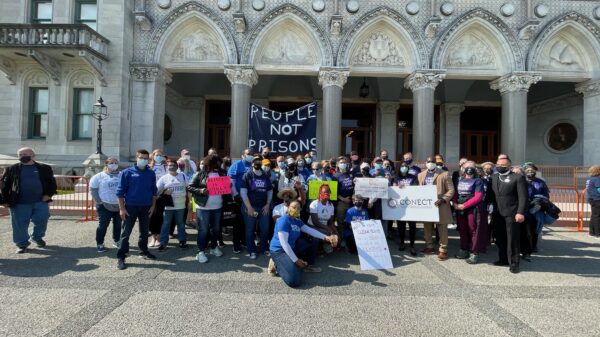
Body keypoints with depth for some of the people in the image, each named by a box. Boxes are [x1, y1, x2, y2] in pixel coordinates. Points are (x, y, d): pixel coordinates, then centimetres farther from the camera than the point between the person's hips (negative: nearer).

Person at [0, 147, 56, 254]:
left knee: (42, 220, 2)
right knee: (20, 224, 3)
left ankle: (37, 237, 28)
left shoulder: (44, 168, 7)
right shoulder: (12, 169, 7)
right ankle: (22, 244, 19)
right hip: (20, 203, 0)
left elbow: (52, 183, 9)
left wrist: (48, 194, -5)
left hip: (40, 202, 0)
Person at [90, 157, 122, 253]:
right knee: (103, 225, -3)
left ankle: (116, 241, 27)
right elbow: (93, 190, 0)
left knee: (118, 225, 11)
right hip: (105, 206, -3)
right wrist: (99, 201, -7)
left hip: (119, 205, 3)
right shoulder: (99, 176, 1)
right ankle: (99, 244, 9)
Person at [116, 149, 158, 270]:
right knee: (126, 232, 0)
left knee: (144, 231, 15)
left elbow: (154, 191, 11)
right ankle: (121, 257, 5)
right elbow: (120, 191, -5)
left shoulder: (151, 174, 5)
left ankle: (144, 251, 30)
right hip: (130, 206, -3)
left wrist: (153, 206, 5)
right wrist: (122, 208, -10)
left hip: (146, 207, 3)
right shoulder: (127, 172, -4)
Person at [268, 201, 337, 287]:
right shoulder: (284, 220, -21)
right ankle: (277, 265, -2)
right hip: (279, 251, -10)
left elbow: (310, 230, 2)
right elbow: (283, 243, -26)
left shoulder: (297, 221, 7)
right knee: (294, 281, -25)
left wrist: (326, 237, -11)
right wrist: (296, 260, -25)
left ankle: (309, 265, 23)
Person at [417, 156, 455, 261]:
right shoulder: (421, 175, 12)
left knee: (442, 228, 1)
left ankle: (443, 250, 8)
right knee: (427, 227, 13)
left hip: (440, 205, -5)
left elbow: (451, 190, -7)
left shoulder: (444, 174, -4)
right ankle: (429, 246, 27)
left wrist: (442, 199, -20)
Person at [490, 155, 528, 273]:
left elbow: (523, 197, -9)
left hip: (511, 213, -5)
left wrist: (520, 212, -17)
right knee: (500, 239, 12)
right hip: (497, 213, 6)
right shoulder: (493, 177, 14)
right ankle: (503, 259, 24)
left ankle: (513, 263, 7)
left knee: (512, 239, -1)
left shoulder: (518, 177, -3)